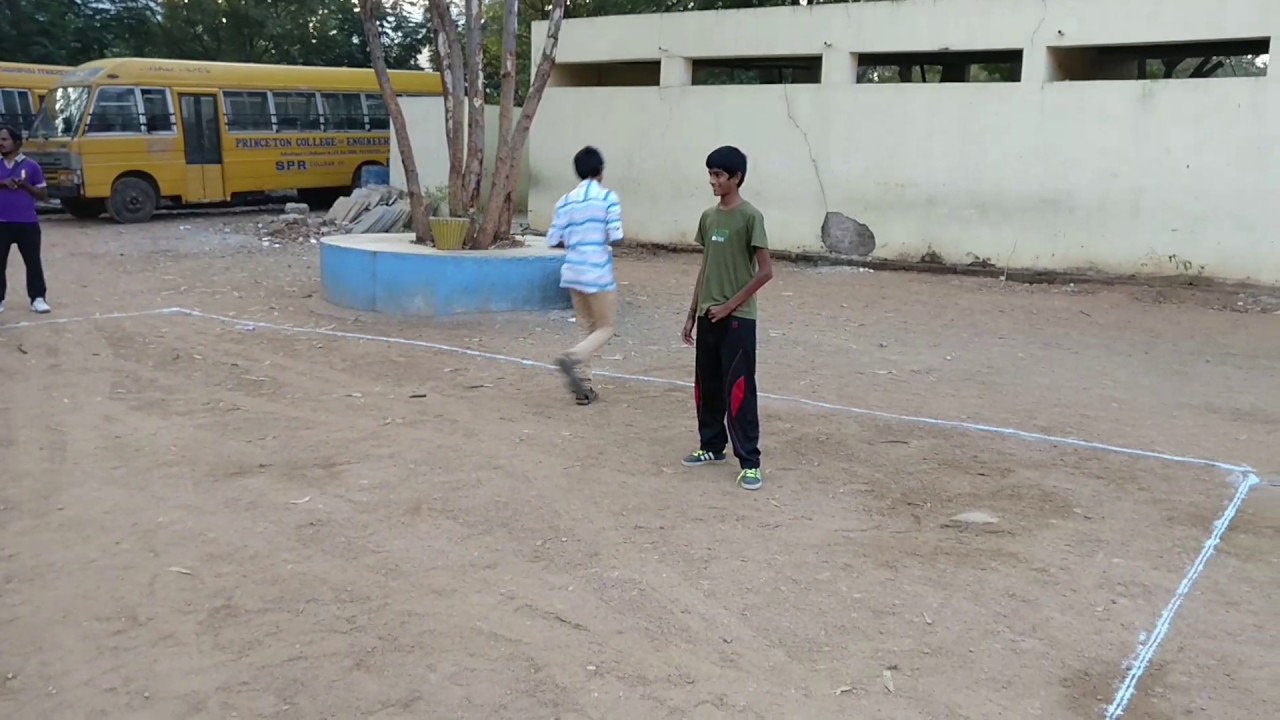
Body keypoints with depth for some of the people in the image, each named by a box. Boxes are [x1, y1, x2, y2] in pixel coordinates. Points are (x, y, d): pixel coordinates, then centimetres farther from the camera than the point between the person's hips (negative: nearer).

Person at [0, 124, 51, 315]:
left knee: (33, 262, 2)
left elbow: (43, 195, 3)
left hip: (27, 223, -2)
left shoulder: (31, 166, 1)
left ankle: (38, 299, 9)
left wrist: (25, 185, -12)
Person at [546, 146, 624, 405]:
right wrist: (602, 239, 7)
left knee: (587, 328, 17)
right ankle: (572, 358, -18)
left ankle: (583, 387, 13)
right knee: (605, 328, 8)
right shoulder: (608, 197, -8)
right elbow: (615, 236, -16)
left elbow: (553, 239, 4)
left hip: (573, 272, 5)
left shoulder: (566, 200, 5)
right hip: (598, 274, -5)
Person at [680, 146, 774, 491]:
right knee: (707, 387, 14)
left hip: (737, 319, -7)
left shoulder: (750, 217, -11)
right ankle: (712, 446, 30)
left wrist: (730, 305, -13)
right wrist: (692, 314, 13)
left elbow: (765, 270, -13)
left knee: (738, 390, -6)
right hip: (708, 317, 7)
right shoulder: (708, 216, 10)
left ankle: (749, 462, 0)